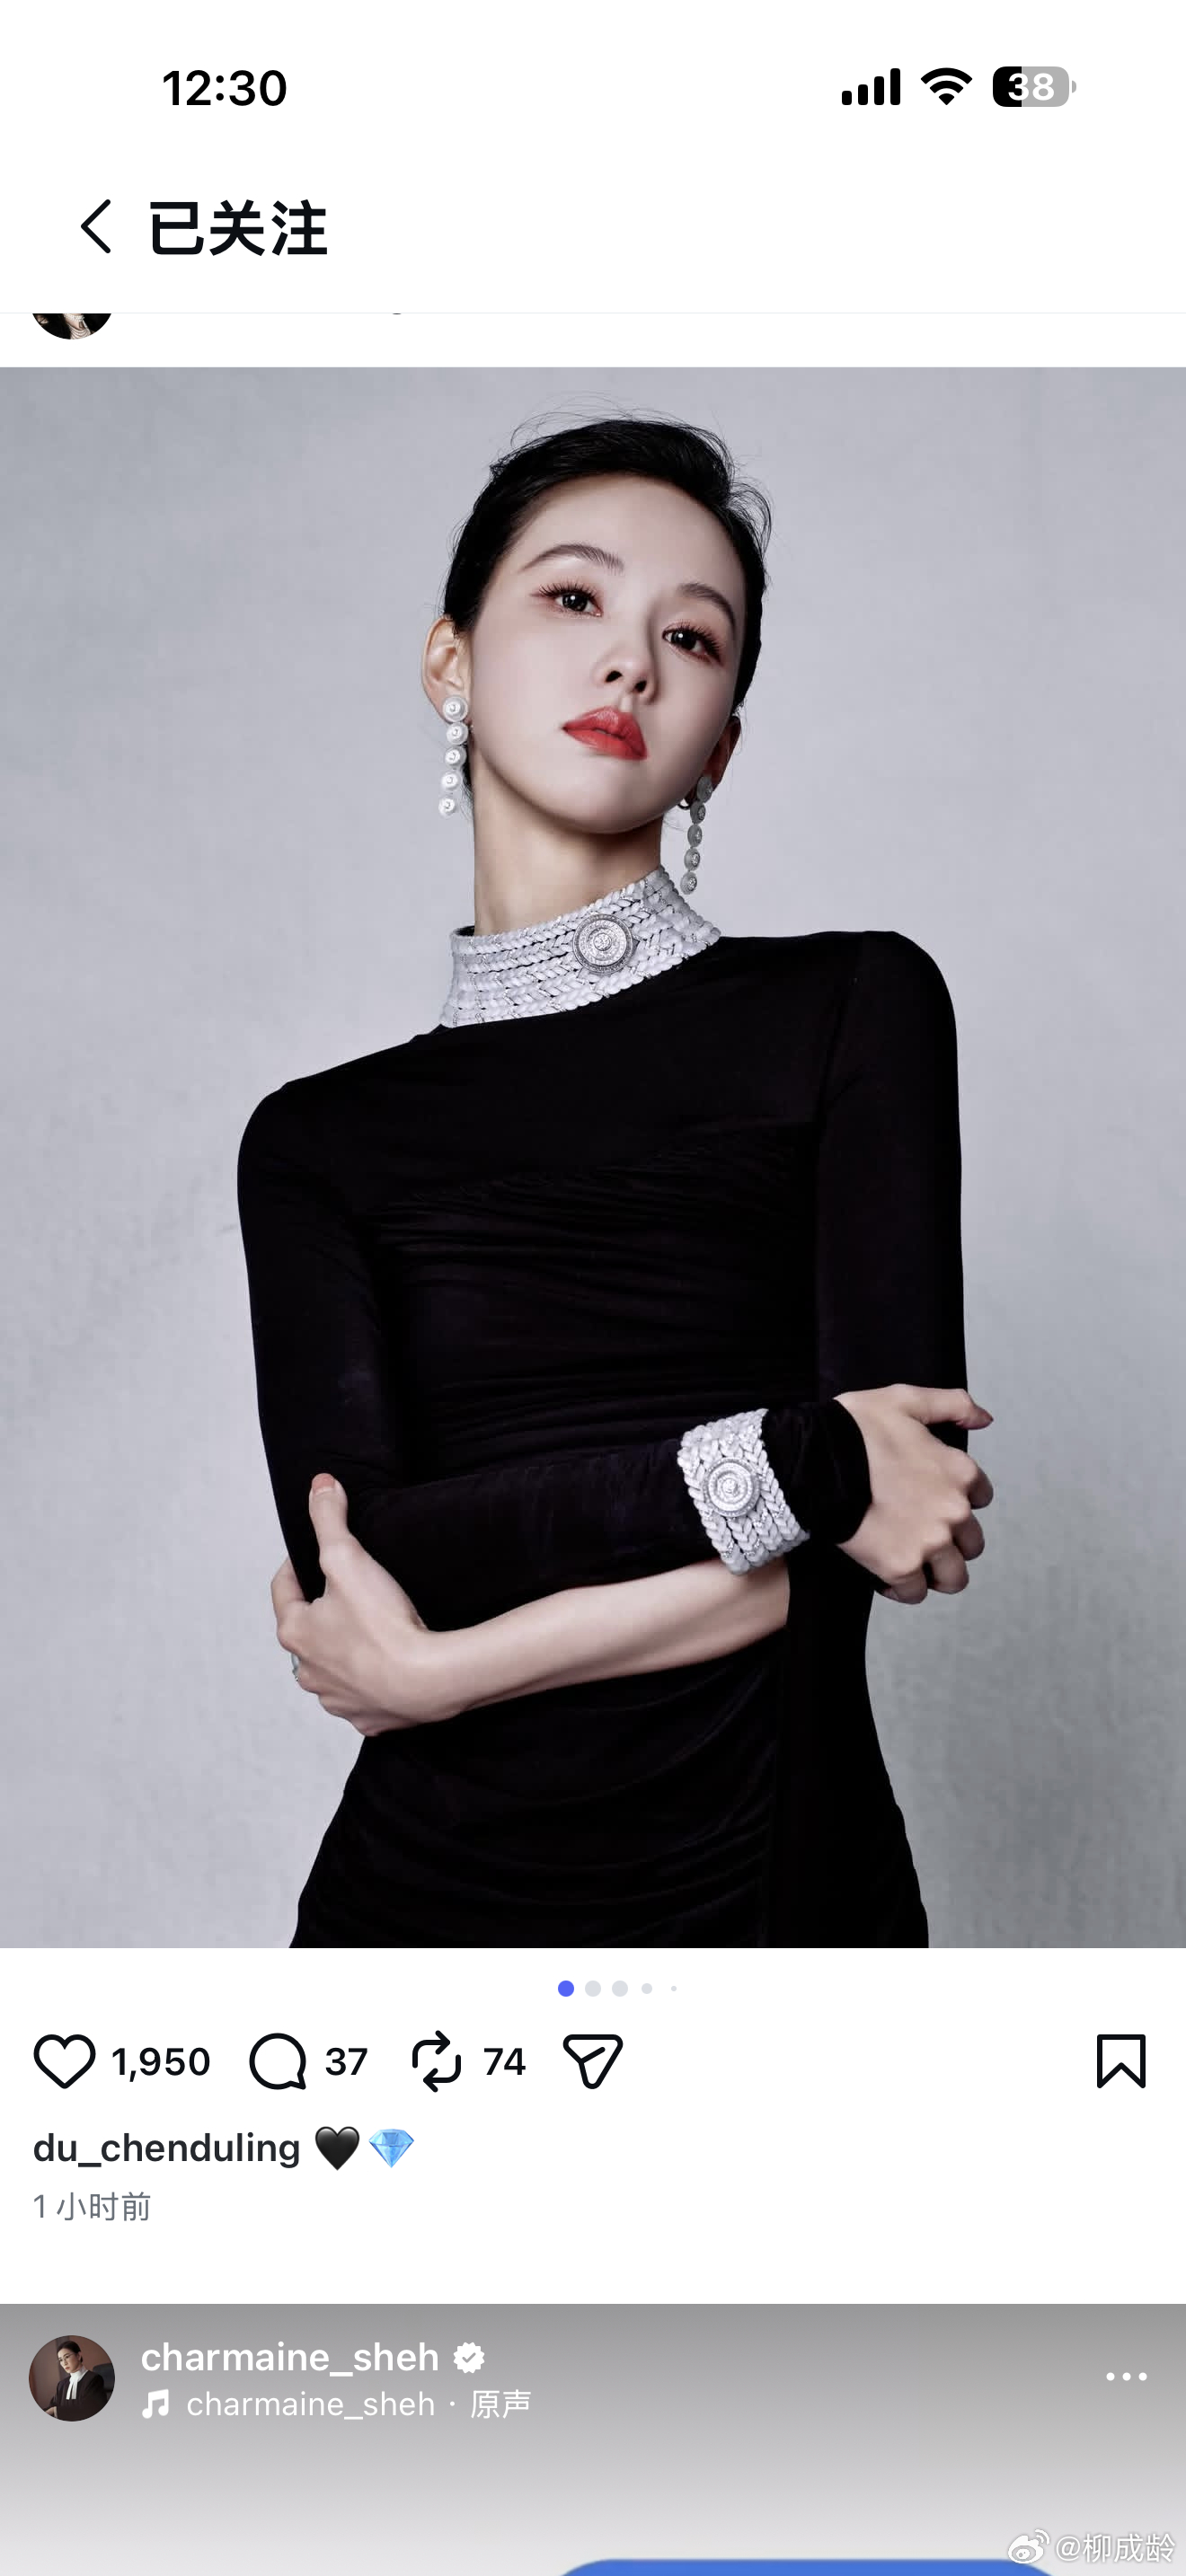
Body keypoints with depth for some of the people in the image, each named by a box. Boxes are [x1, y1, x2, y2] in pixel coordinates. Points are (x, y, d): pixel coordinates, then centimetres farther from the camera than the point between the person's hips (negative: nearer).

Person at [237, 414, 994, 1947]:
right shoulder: (319, 1141, 2)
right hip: (423, 1887, 2)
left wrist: (450, 1660, -16)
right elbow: (353, 1539, -11)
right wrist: (791, 1465, -20)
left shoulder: (855, 1008, -3)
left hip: (778, 1870, -1)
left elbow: (900, 1483, -12)